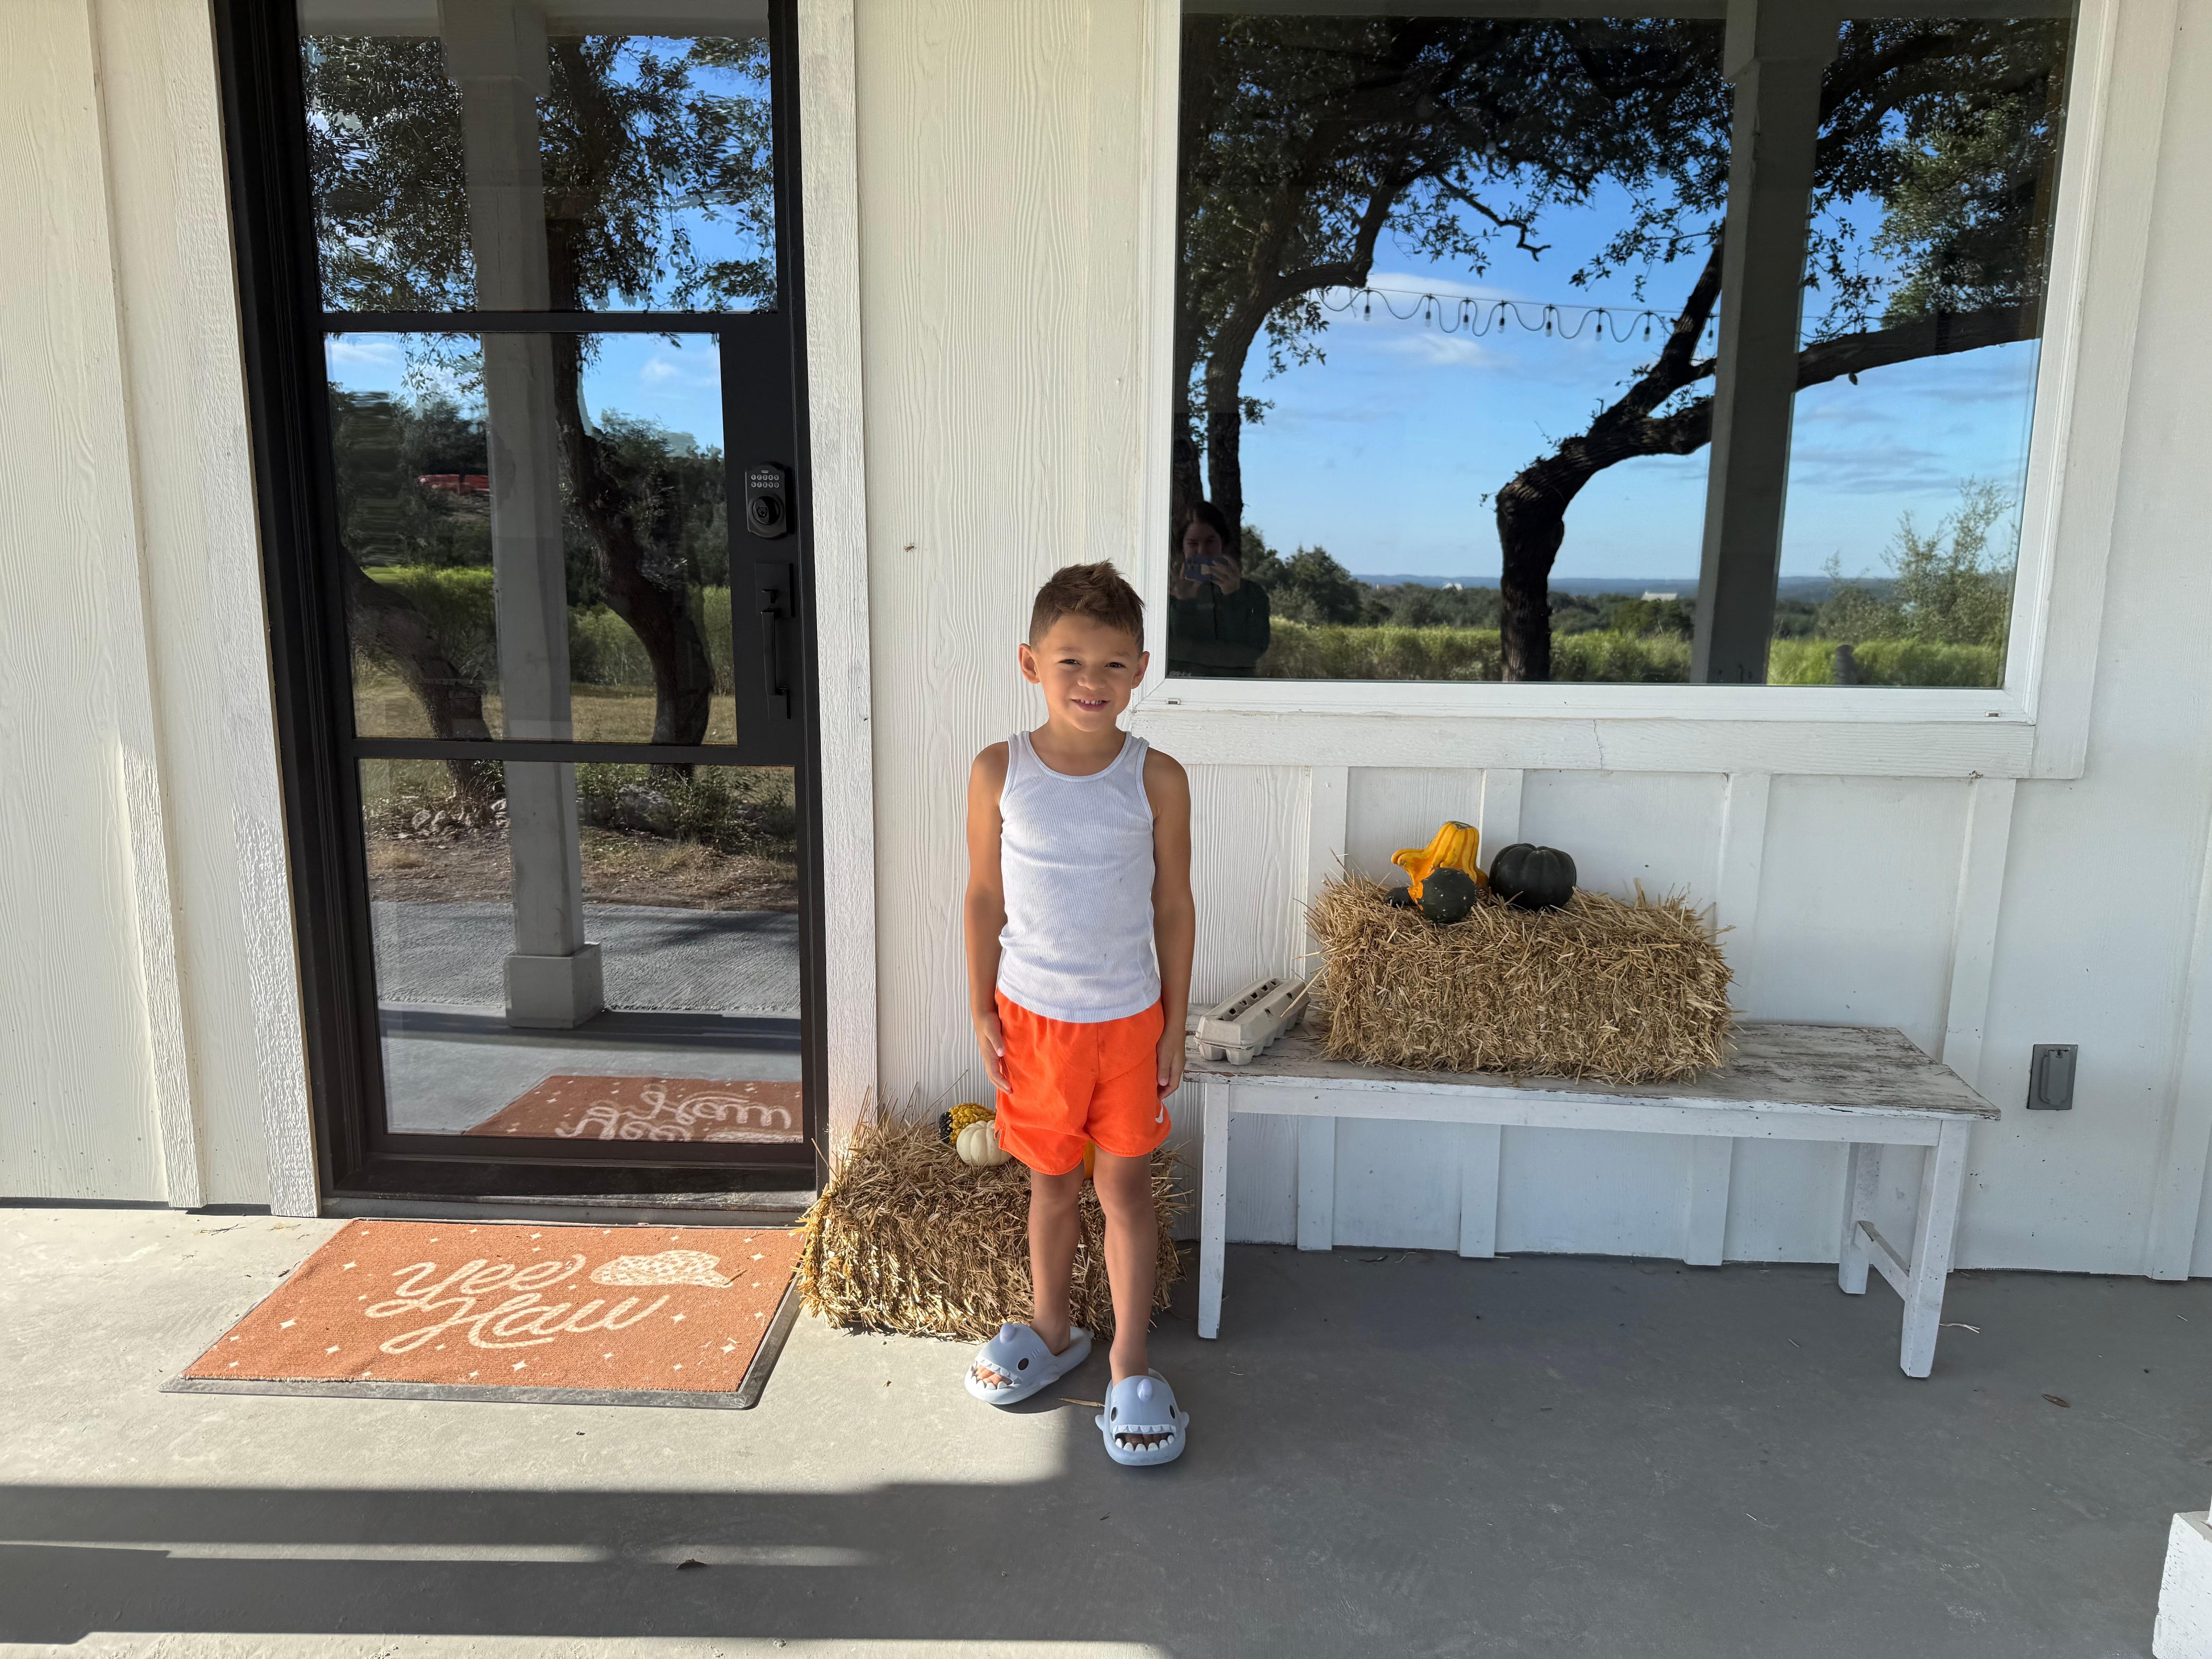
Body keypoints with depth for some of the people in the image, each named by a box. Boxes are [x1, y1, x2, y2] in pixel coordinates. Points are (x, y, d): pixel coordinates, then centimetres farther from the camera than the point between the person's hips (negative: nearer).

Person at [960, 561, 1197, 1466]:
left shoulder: (1156, 779, -10)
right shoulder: (999, 772, -9)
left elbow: (1173, 905, -3)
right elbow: (985, 896, -1)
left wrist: (1175, 1022, -1)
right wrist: (982, 1008, 0)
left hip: (1129, 1018, -1)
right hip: (1033, 1015, 1)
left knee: (1124, 1188, 10)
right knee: (1052, 1183, 17)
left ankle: (1130, 1365, 24)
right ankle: (1051, 1331, 39)